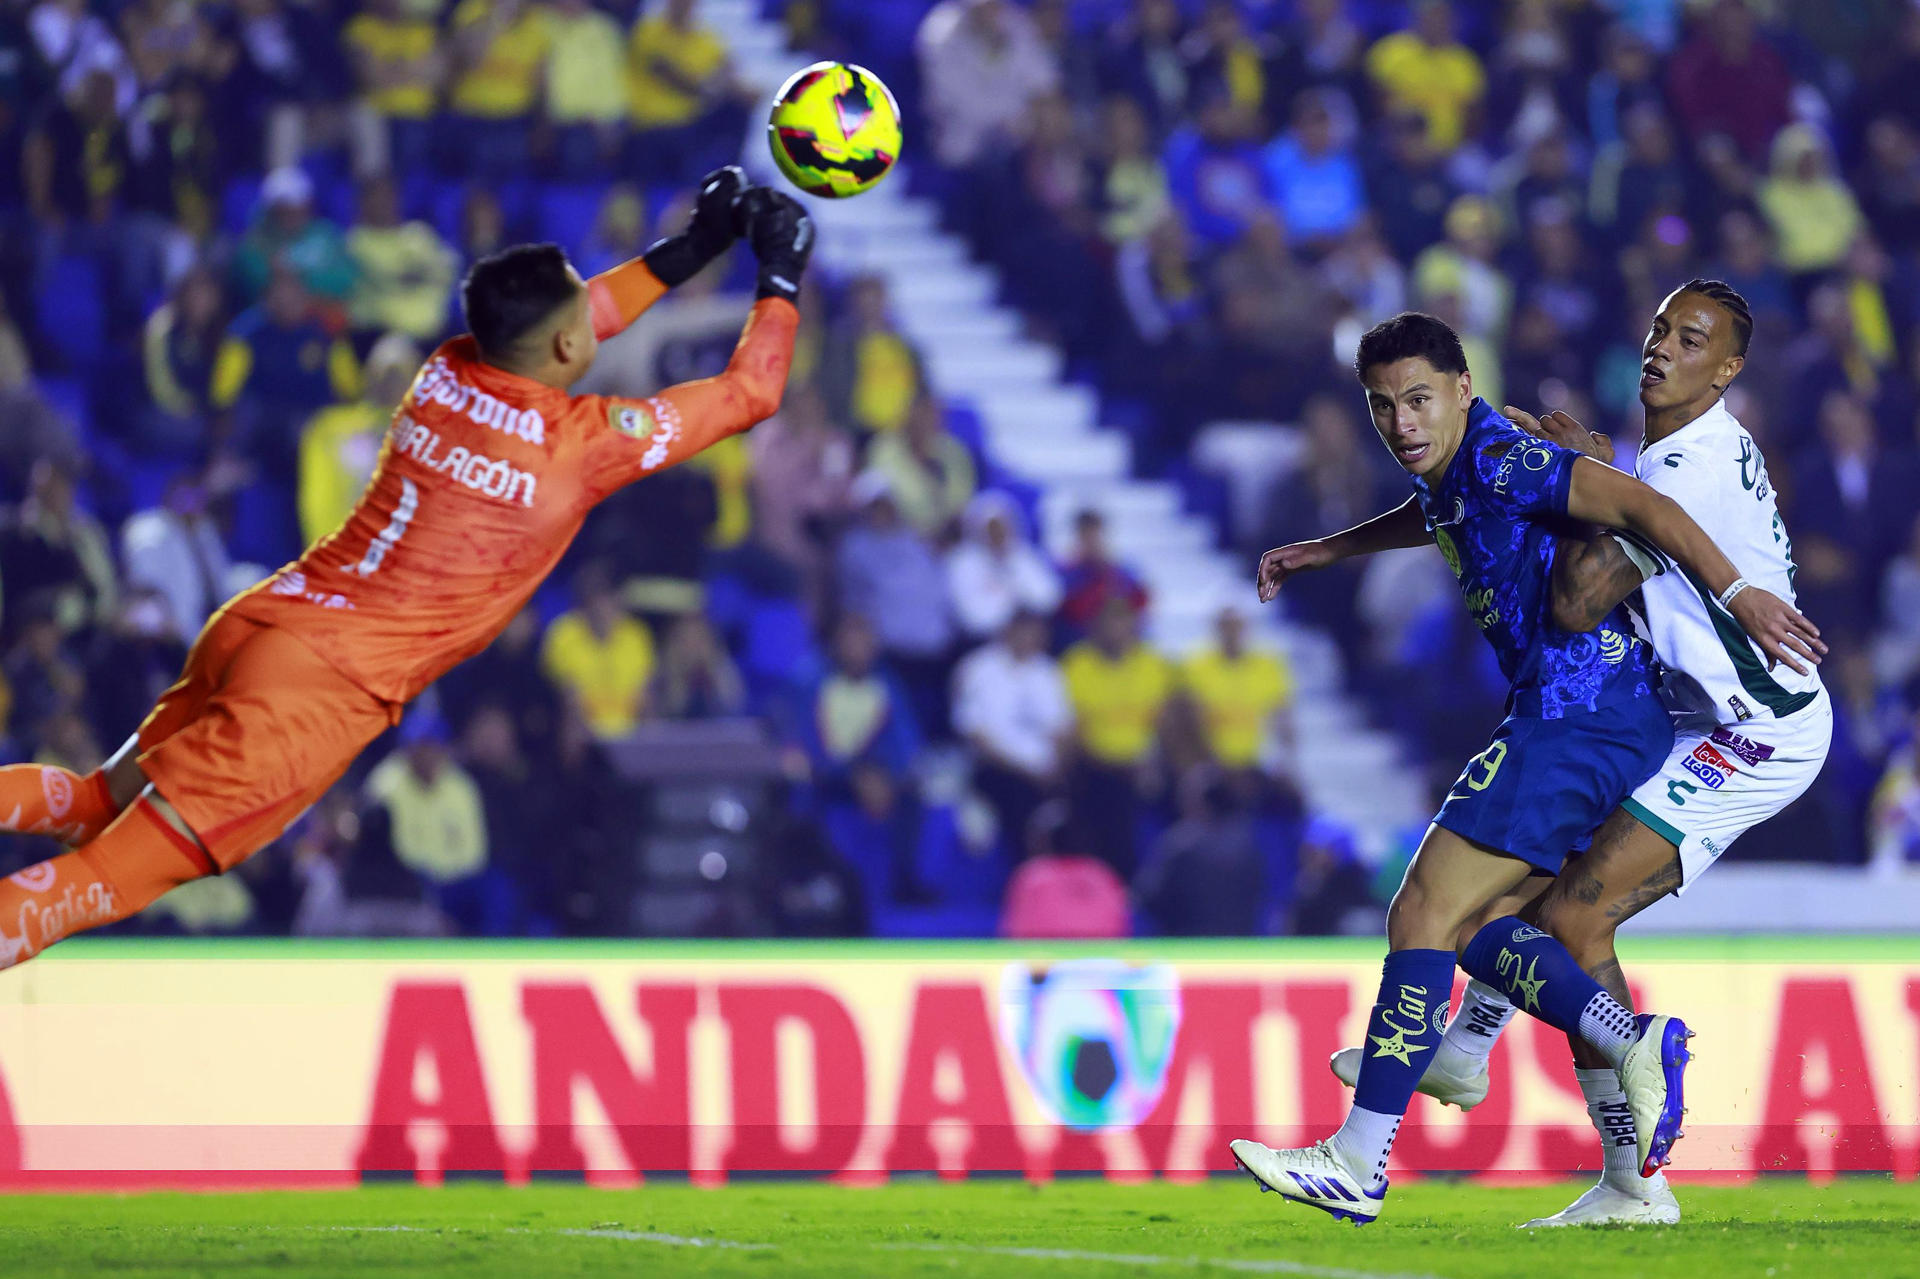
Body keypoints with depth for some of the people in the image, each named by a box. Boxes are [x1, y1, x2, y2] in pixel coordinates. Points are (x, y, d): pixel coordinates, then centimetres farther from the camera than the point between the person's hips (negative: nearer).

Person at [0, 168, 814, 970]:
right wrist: (780, 278, 21)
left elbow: (552, 330, 35)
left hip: (264, 620, 7)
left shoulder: (447, 373, 11)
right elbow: (751, 393, 7)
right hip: (331, 683, -7)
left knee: (108, 805, 18)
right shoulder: (585, 443, -6)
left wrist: (691, 249, 38)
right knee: (130, 864, -12)